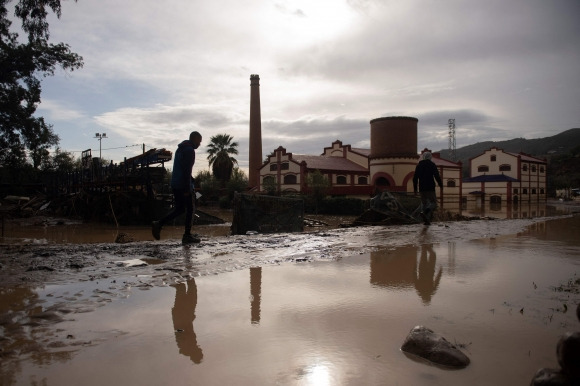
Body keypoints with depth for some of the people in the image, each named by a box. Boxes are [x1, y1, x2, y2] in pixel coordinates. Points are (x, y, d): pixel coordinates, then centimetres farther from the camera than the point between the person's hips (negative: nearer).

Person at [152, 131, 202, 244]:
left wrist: (192, 180, 24)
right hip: (183, 185, -9)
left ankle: (158, 224, 3)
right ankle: (187, 236, 4)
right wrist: (187, 189, -20)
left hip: (175, 184, 9)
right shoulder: (189, 150, -12)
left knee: (179, 208, 15)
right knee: (189, 209, 1)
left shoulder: (180, 149, 18)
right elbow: (187, 170, -19)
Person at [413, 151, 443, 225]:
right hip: (430, 188, -4)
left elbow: (415, 178, 9)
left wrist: (415, 188, 14)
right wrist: (440, 184, 3)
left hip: (422, 188, 4)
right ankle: (425, 212, -27)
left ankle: (426, 220, 3)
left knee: (424, 203, 15)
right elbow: (437, 176, -9)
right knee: (433, 203, 3)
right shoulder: (432, 165, -2)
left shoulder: (419, 165, 9)